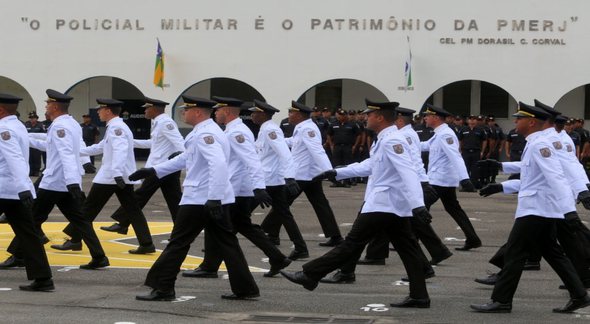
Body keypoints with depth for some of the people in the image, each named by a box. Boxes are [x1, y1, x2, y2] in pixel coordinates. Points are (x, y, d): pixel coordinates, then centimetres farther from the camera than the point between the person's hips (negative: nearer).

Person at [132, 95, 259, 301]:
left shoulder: (205, 134, -16)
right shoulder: (206, 132, 17)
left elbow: (219, 164, -29)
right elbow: (185, 159, 27)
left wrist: (214, 198, -33)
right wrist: (153, 171, 25)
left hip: (200, 199, -10)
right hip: (217, 199, 10)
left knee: (178, 243, -1)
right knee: (226, 243, 10)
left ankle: (162, 288, 3)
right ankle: (245, 289, 9)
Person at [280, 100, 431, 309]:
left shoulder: (392, 141, -17)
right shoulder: (386, 140, 15)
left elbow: (408, 173, -27)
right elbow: (369, 166, 26)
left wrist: (417, 204, -37)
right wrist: (337, 173, 24)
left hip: (382, 205, -10)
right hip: (396, 206, 10)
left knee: (352, 243, -5)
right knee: (407, 249, 7)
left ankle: (310, 275, -1)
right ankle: (419, 296, 7)